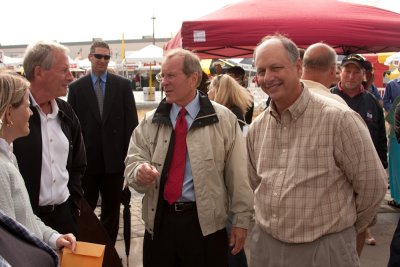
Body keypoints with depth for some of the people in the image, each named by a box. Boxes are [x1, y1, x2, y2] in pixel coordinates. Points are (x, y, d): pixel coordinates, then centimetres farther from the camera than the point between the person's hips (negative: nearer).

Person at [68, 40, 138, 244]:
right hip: (86, 159, 0)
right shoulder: (76, 87, 2)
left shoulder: (123, 85, 2)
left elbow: (131, 121, 0)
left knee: (112, 210, 13)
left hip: (114, 158, 1)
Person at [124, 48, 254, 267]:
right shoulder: (149, 122, 7)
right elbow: (132, 163, 4)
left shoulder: (224, 120, -2)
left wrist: (241, 220, -1)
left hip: (205, 223, -2)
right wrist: (140, 171, -20)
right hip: (160, 220, 3)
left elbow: (238, 174, -2)